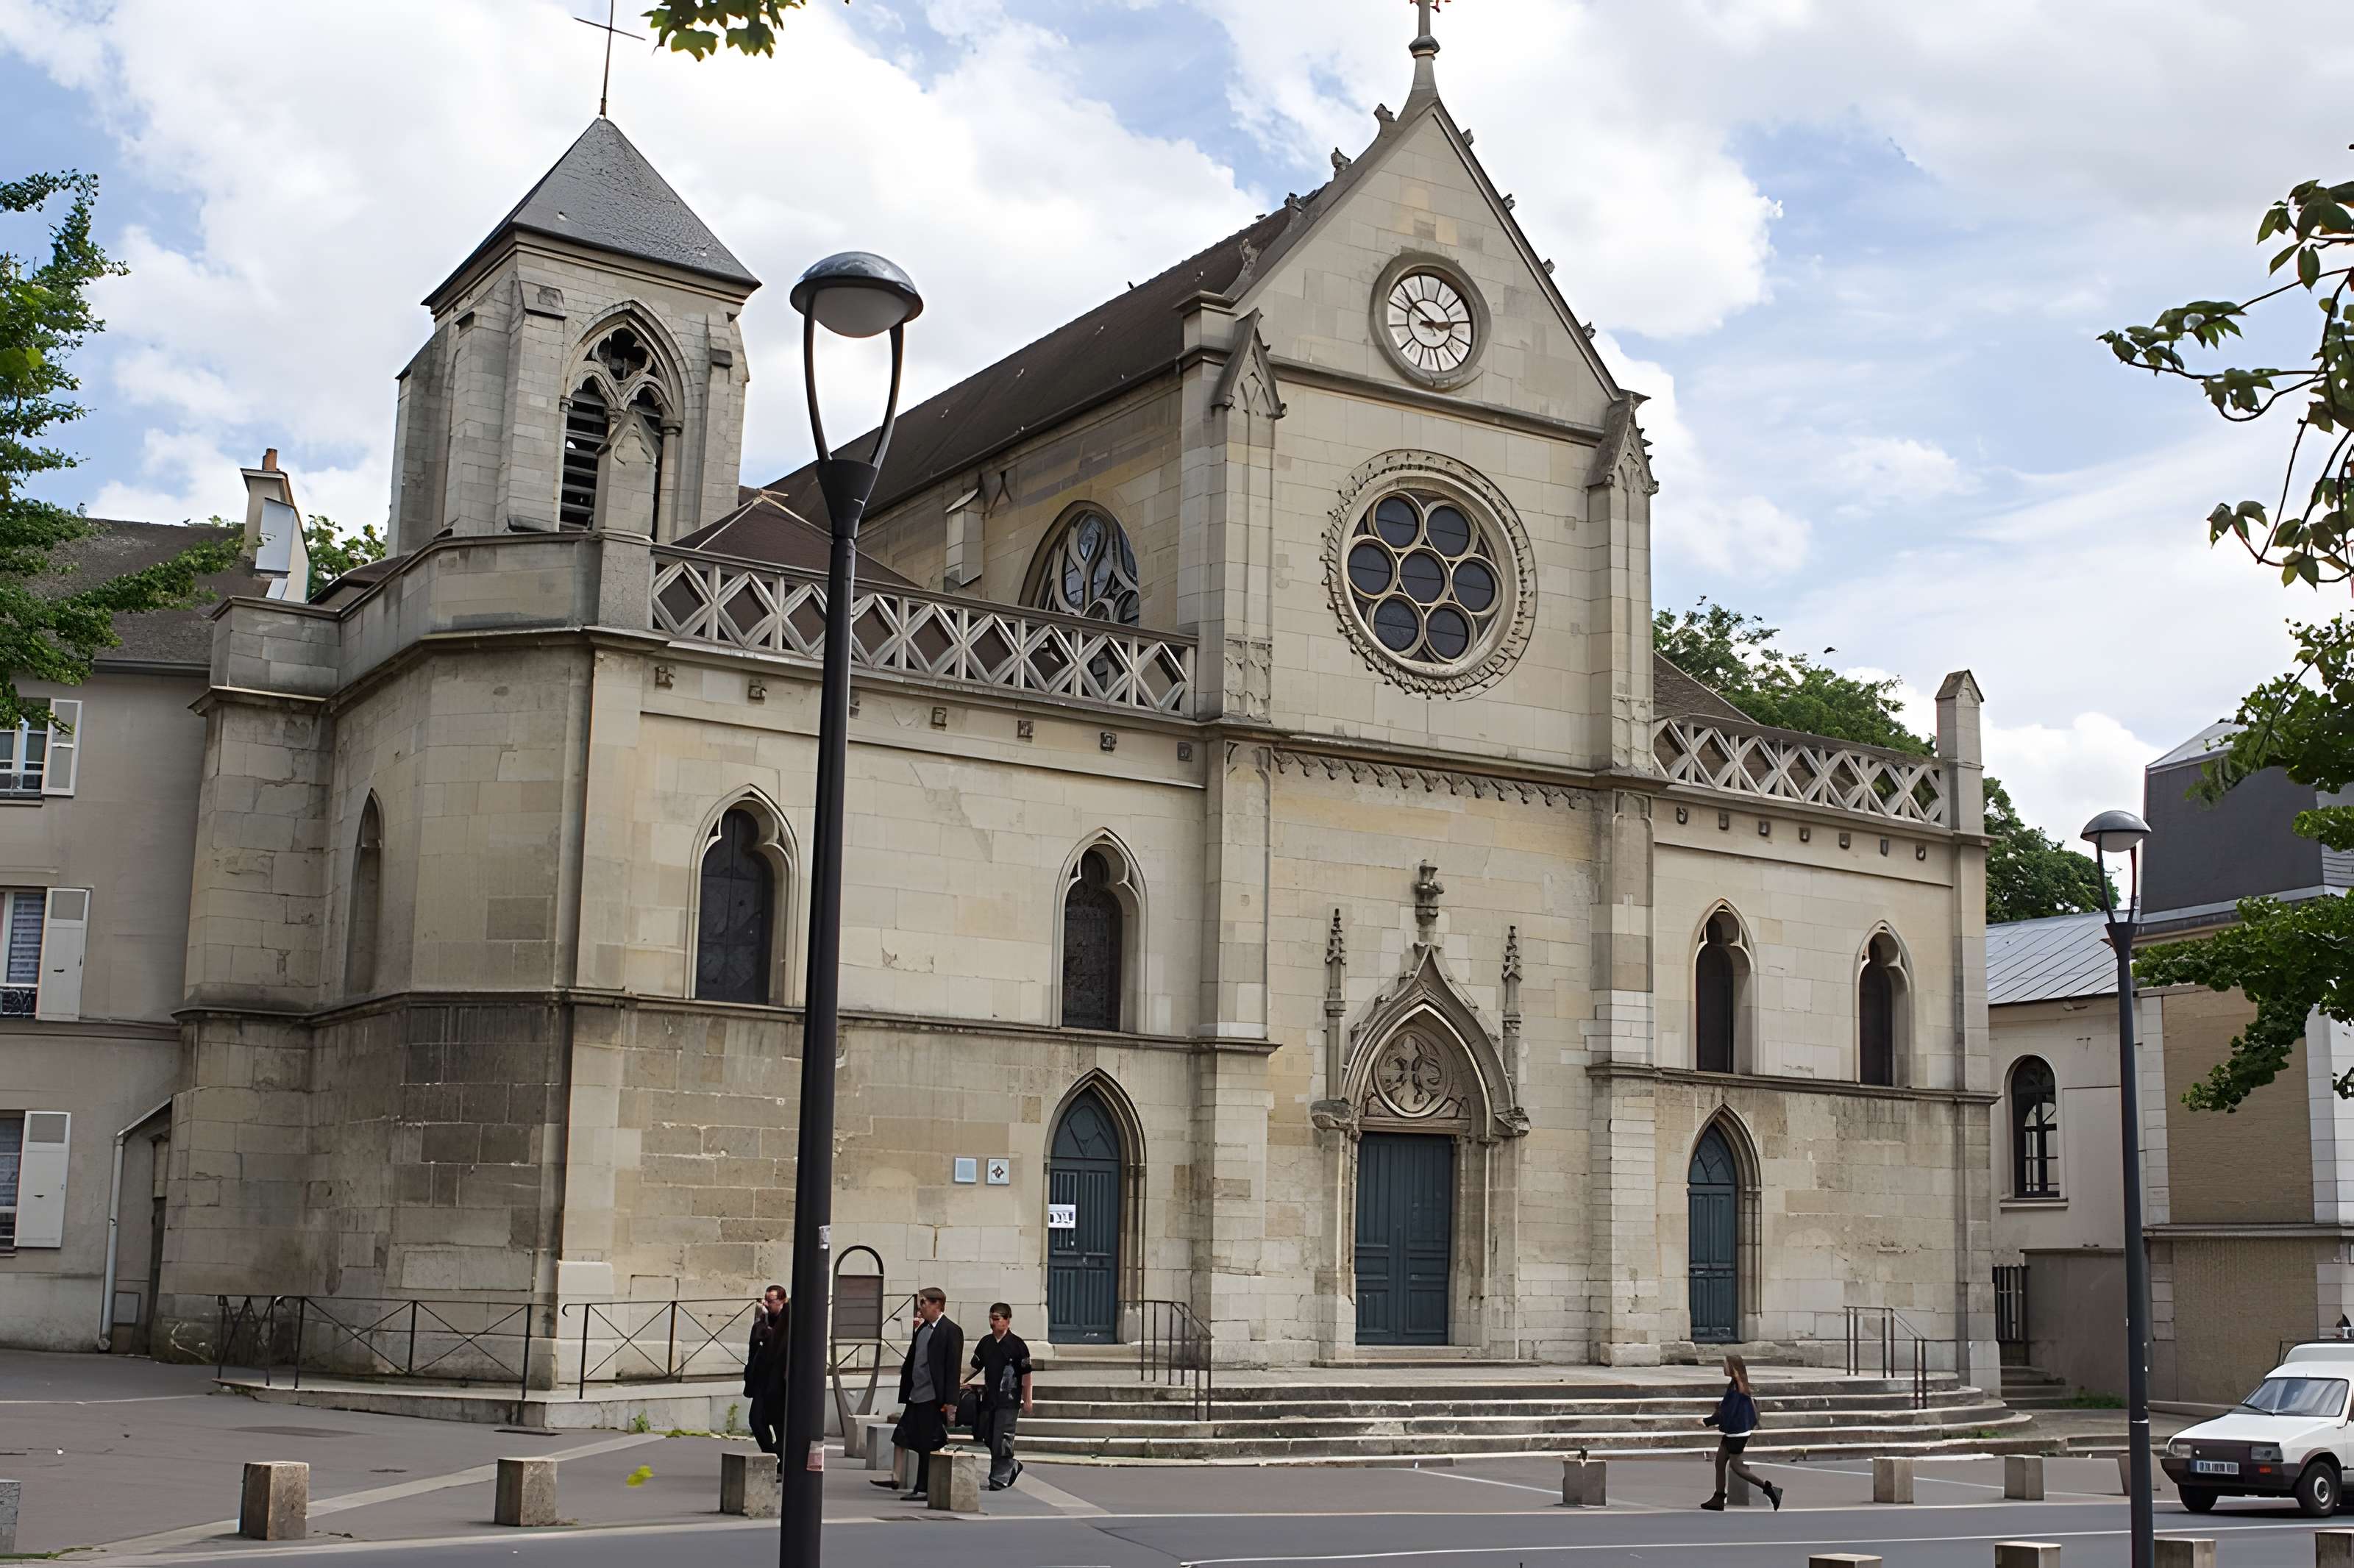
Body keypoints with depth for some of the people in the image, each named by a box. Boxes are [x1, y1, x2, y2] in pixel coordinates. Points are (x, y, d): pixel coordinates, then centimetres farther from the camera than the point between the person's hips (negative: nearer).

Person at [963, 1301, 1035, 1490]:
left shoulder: (1017, 1344, -7)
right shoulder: (986, 1343, 10)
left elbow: (1026, 1375, -5)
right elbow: (976, 1367, 17)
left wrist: (1027, 1401, -6)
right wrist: (964, 1382, 0)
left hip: (1009, 1399, -6)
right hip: (989, 1397, 6)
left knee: (1002, 1441, -8)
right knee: (985, 1437, 10)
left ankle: (999, 1479, 2)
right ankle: (1012, 1466, 29)